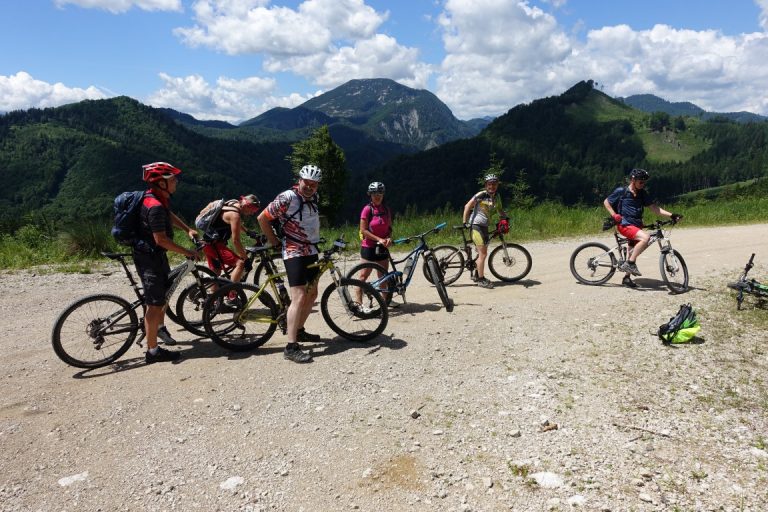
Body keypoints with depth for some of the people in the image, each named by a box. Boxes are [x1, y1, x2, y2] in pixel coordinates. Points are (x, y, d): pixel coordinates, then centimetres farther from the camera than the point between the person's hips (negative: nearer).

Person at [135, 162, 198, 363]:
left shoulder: (161, 199, 6)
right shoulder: (155, 206, -26)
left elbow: (170, 216, 26)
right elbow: (161, 239, -28)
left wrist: (188, 229, 16)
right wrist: (187, 252, -21)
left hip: (157, 254, 10)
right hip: (149, 257, -10)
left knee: (165, 291, 26)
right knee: (155, 303, -6)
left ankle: (160, 327, 47)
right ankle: (153, 352, 1)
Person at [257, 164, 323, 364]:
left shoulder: (313, 197, 7)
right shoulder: (287, 198, -17)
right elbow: (263, 218, -12)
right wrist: (274, 242, -6)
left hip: (311, 251, 9)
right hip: (294, 252, -9)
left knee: (312, 294, 16)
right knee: (299, 297, -17)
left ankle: (299, 331, 33)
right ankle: (291, 347, -16)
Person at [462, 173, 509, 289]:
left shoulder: (497, 197, 8)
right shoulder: (481, 195, -13)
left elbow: (499, 210, 21)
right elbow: (467, 207, -11)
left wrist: (504, 219, 3)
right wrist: (465, 222, -12)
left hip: (485, 226, 8)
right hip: (476, 225, -8)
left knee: (482, 253, 16)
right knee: (483, 253, -10)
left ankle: (478, 275, 31)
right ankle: (481, 280, -3)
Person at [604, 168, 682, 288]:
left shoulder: (642, 193, 5)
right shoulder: (621, 191, -8)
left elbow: (654, 208, 1)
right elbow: (606, 202, 2)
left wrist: (671, 215, -10)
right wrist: (614, 215, -11)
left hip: (636, 225, 7)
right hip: (624, 225, -7)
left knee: (633, 252, 12)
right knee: (645, 237, -30)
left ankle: (627, 278, 25)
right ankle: (630, 263, -21)